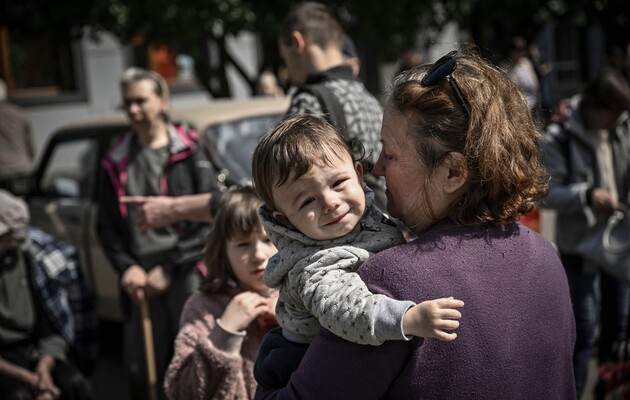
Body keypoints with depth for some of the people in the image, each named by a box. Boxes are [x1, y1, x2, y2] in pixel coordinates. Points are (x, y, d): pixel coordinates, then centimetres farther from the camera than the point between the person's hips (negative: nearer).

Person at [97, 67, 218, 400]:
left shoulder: (187, 152, 2)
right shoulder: (118, 161, 13)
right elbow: (107, 225, 14)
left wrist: (170, 267, -9)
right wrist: (127, 266, -2)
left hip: (187, 273, -3)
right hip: (141, 279, 3)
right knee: (141, 373, 3)